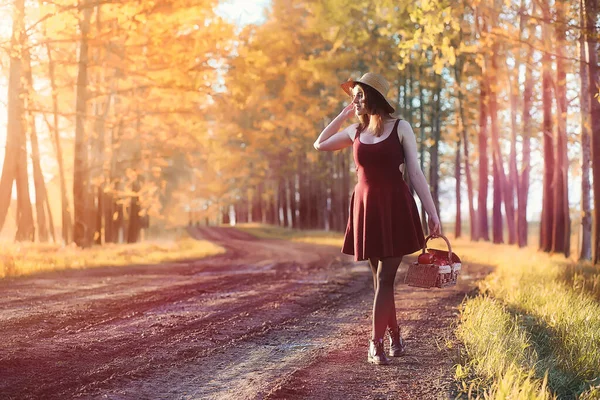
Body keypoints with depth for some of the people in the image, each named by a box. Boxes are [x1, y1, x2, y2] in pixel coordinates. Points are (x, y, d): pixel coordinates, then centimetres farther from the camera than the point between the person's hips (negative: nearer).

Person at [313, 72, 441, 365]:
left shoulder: (400, 128, -3)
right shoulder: (355, 131, 10)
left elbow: (415, 172, -3)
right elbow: (320, 145, 20)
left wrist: (432, 212, -8)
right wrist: (344, 113, 13)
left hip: (395, 208, -4)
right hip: (365, 208, 4)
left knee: (385, 278, -6)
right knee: (380, 278, 9)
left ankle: (376, 343, -4)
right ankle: (395, 336, 22)